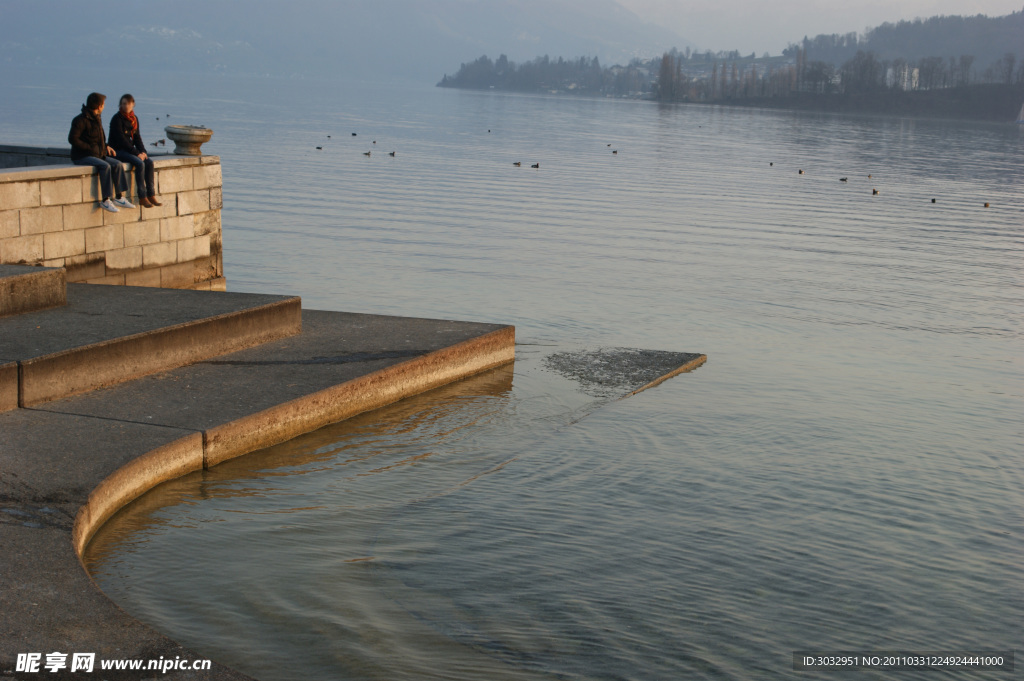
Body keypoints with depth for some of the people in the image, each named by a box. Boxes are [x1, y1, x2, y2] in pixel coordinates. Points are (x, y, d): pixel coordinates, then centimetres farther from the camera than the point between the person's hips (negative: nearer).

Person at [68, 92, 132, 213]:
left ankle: (119, 197, -9)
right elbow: (72, 139, -19)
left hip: (98, 155, 9)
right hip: (82, 157, -9)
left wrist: (106, 146, 9)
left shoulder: (97, 119, 15)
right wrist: (90, 148, -18)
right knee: (105, 166, -31)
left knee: (117, 164, -10)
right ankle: (105, 200, -28)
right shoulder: (81, 120, -13)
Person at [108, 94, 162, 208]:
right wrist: (137, 153, -20)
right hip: (118, 150, -7)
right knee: (139, 163, -28)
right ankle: (142, 197, -24)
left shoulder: (134, 118, 10)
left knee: (149, 162, -16)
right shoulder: (117, 119, -12)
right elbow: (121, 139, -18)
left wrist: (143, 151, -4)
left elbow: (137, 138, 14)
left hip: (130, 149, 7)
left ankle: (151, 195, -15)